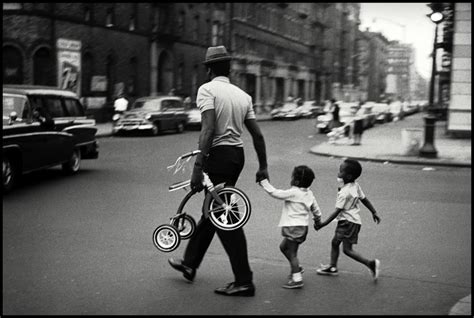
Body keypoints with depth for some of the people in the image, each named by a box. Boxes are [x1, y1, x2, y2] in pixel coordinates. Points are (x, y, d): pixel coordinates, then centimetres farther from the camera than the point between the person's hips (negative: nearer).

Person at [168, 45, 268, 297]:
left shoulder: (207, 89, -7)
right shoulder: (243, 95, 13)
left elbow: (208, 130, -20)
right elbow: (257, 134, 11)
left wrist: (197, 167, -23)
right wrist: (263, 167, 18)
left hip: (218, 154, -8)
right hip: (237, 154, 8)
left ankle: (244, 282, -1)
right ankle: (190, 263, 34)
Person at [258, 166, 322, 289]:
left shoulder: (293, 193, -17)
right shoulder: (309, 193, 8)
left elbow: (276, 193, -17)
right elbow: (315, 209, 18)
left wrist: (264, 182, -6)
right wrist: (317, 219, 36)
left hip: (294, 227, -9)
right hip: (302, 226, 9)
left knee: (292, 252, -3)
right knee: (283, 246, 23)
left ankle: (297, 279, 0)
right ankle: (296, 268, 29)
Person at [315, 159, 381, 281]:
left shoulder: (344, 193, -23)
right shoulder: (355, 186, 3)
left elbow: (337, 211, -22)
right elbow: (365, 199, 10)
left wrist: (323, 224, -19)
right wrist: (374, 212, 21)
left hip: (349, 222, -10)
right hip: (346, 221, 10)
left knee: (347, 249, -7)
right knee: (334, 242, 17)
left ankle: (370, 263, -7)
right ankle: (332, 267, 26)